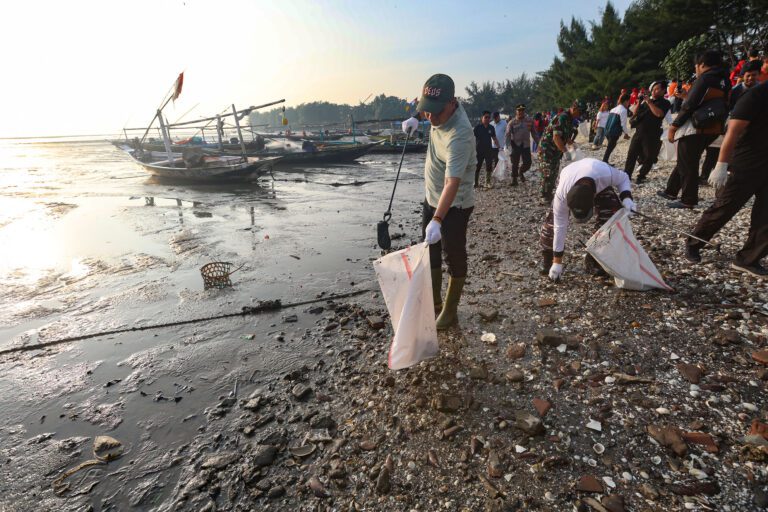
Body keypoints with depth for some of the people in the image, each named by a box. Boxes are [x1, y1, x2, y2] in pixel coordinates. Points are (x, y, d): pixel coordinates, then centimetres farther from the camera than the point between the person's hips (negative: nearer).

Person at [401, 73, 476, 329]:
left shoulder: (459, 135, -31)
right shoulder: (443, 110, -6)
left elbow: (453, 182, -37)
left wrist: (437, 220, -44)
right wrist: (415, 119, 6)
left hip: (454, 205, -9)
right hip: (432, 197, 9)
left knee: (454, 257, 3)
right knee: (430, 250, 18)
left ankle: (450, 311, 19)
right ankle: (433, 301, 34)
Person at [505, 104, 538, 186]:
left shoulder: (529, 120, 2)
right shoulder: (512, 122, -4)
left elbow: (534, 133, 8)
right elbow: (507, 134, -9)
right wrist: (508, 145, -22)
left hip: (526, 145, 2)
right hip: (515, 145, -2)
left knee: (527, 163, 1)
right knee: (515, 163, 2)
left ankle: (521, 172, 33)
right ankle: (514, 179, 16)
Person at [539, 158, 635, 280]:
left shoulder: (607, 174, -43)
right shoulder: (562, 192, -42)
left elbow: (623, 178, -15)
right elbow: (560, 226, -32)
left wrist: (626, 198, -35)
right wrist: (557, 262, -27)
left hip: (600, 185, 2)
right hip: (569, 183, -1)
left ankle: (594, 261, -1)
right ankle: (548, 260, 2)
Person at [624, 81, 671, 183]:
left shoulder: (665, 103, 2)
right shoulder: (646, 101, 18)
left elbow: (659, 114, -17)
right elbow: (635, 113, 14)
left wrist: (649, 102, -11)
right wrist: (639, 102, 1)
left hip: (651, 135, -4)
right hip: (638, 132, 4)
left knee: (649, 158, -1)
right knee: (631, 154, -2)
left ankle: (641, 177, 7)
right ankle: (626, 175, 0)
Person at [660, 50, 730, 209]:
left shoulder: (705, 78, -10)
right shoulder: (724, 81, 15)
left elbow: (690, 105, -15)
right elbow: (722, 105, 17)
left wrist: (674, 125, -10)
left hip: (694, 128, -9)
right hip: (711, 129, 9)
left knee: (687, 165, -3)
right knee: (684, 162, 18)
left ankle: (688, 200, 1)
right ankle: (671, 191, 26)